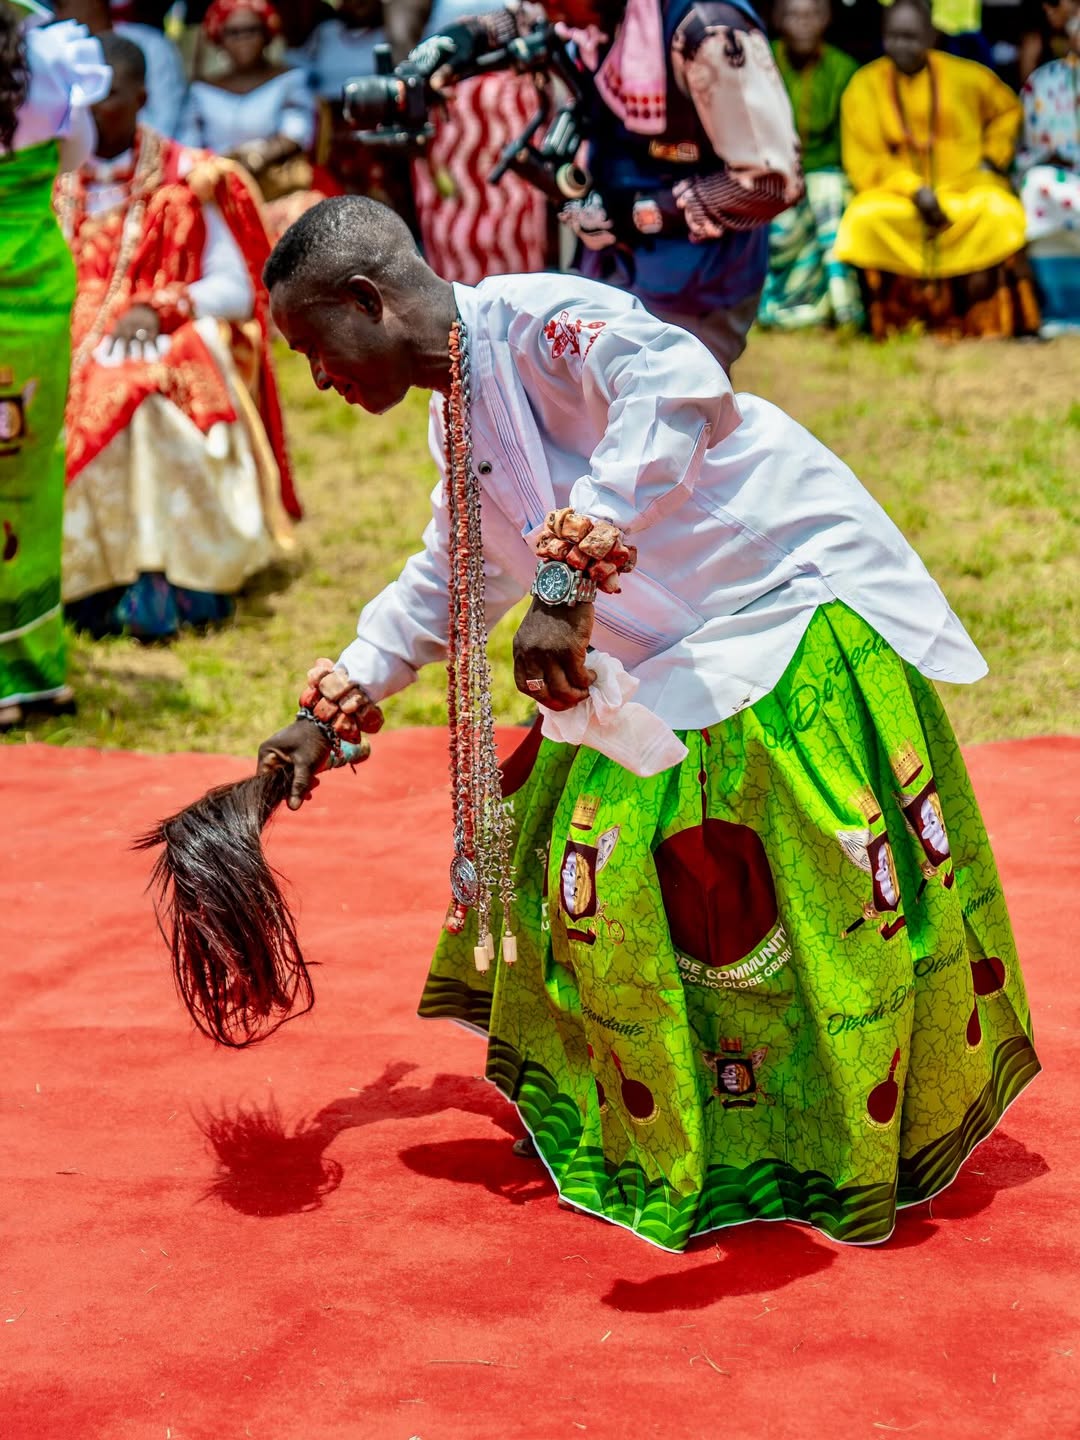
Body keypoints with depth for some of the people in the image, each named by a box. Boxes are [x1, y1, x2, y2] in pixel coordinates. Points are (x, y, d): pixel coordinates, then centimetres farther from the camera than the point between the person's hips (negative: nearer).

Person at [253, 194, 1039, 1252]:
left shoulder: (529, 321, -20)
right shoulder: (459, 418, 12)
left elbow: (682, 387, -40)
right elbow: (449, 581, 30)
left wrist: (568, 577, -45)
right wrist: (336, 706, 27)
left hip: (801, 612, -10)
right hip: (663, 664, 10)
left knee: (843, 893, -10)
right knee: (591, 881, 10)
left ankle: (878, 1152, 8)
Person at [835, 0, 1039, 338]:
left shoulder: (963, 76, 3)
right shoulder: (864, 86, -1)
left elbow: (1007, 109, 22)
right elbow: (862, 163, -3)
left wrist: (991, 159, 7)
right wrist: (913, 189, -16)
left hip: (966, 190, 1)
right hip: (896, 196, -1)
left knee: (999, 213, -32)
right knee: (865, 218, -34)